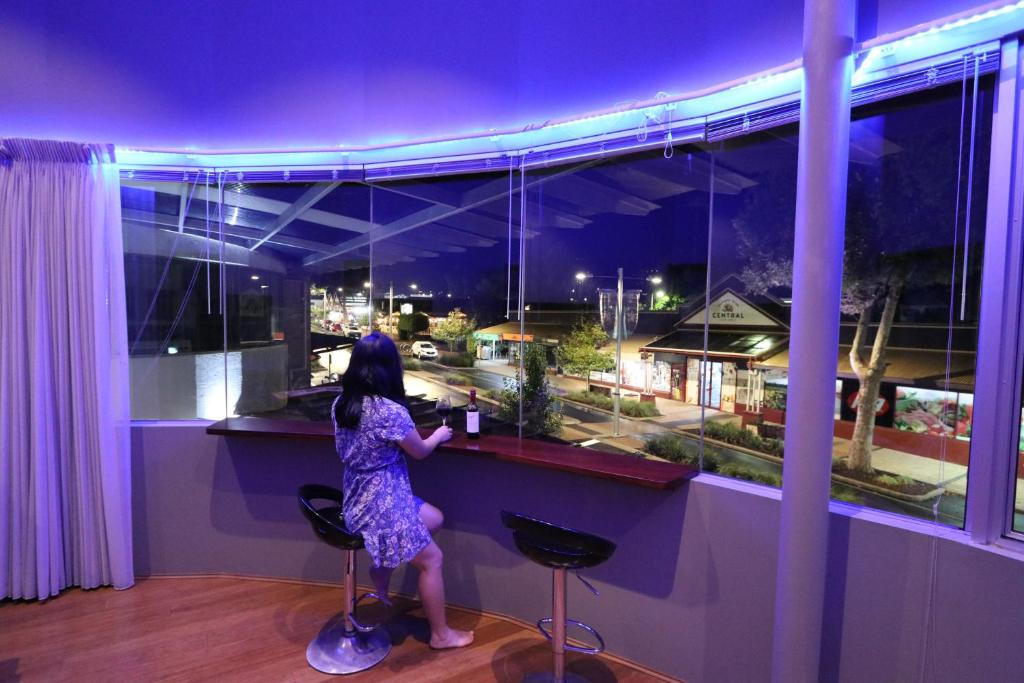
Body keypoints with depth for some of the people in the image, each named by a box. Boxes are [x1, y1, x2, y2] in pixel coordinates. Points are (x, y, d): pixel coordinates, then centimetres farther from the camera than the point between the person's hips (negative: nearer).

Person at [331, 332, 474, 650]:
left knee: (435, 518, 22)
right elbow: (420, 452, -10)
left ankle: (383, 567, 25)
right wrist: (439, 435, 11)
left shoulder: (341, 403, -2)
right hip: (383, 505, -8)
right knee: (432, 561, 10)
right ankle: (441, 634, 24)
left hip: (359, 499, 8)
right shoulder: (390, 410, -26)